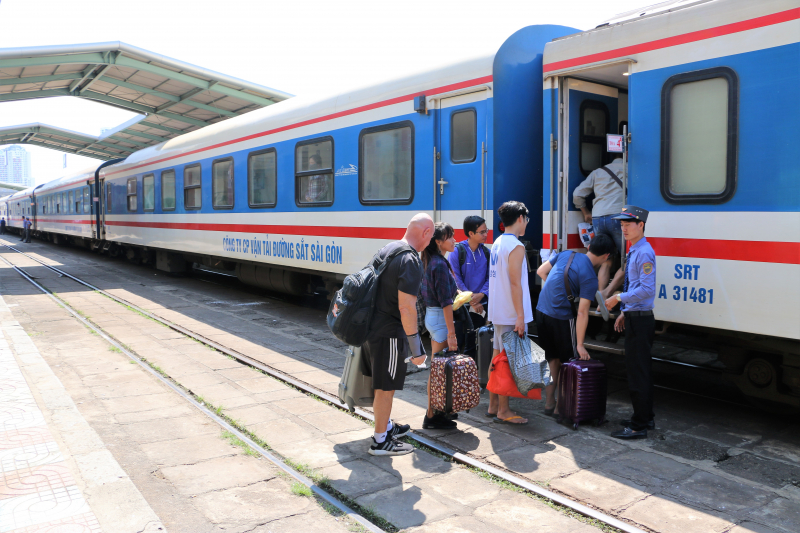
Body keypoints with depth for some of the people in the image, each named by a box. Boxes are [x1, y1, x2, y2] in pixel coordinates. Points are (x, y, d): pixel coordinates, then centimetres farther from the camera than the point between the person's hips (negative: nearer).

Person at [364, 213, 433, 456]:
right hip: (388, 333, -9)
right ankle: (381, 441, 16)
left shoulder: (386, 249, 9)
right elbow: (406, 308, -25)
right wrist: (416, 348, -19)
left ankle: (386, 425, 40)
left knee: (381, 383, 22)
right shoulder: (410, 261, -20)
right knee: (386, 387, 4)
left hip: (370, 327, 9)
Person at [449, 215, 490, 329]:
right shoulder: (457, 251, -8)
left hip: (481, 305, 4)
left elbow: (490, 277, 5)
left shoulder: (486, 252, 6)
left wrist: (482, 294, -13)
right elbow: (455, 279, -10)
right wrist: (471, 301, -13)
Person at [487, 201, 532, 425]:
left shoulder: (497, 243, 12)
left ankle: (493, 406, 22)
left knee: (497, 358, 14)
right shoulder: (516, 247, -15)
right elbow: (515, 283, -20)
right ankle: (503, 411, 4)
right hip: (510, 314, -9)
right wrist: (520, 317, -19)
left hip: (497, 312, 9)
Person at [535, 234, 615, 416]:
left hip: (541, 311, 7)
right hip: (562, 318, -7)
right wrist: (580, 345, -13)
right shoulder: (590, 277, -14)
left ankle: (549, 403, 26)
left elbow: (541, 271, 12)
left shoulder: (566, 254, 4)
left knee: (553, 359, 20)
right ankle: (561, 407, 11)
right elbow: (582, 313, -16)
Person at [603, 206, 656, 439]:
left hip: (640, 320, -10)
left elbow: (647, 289, -23)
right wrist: (624, 312, 18)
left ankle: (639, 426, 3)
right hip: (633, 318, 10)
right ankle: (646, 418, 29)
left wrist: (618, 299, -18)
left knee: (638, 371, -5)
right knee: (640, 369, 17)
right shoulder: (634, 252, 15)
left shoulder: (644, 253, -16)